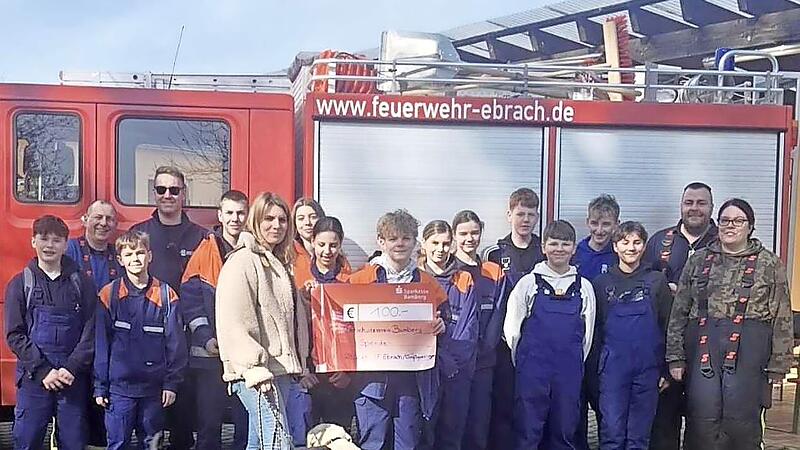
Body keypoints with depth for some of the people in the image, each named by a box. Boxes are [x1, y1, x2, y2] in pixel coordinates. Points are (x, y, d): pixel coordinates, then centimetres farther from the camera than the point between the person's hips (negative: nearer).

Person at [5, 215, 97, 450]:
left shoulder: (82, 283, 5)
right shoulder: (20, 284, 5)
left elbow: (90, 331, 0)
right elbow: (15, 335, 0)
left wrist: (71, 368, -11)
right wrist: (42, 370, -10)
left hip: (74, 378, 0)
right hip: (33, 378, 0)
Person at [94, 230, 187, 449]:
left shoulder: (165, 295, 0)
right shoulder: (109, 295, -1)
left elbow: (176, 344, 1)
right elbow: (101, 345, 1)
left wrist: (171, 382, -2)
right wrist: (100, 387, -1)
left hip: (154, 388, 1)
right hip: (119, 387, -1)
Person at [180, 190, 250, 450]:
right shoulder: (205, 251, 2)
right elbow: (190, 299, -2)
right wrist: (206, 338, -11)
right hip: (211, 354, -1)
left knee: (247, 423, 6)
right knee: (209, 422, 5)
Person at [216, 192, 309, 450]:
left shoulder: (277, 262, 20)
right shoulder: (243, 260, -9)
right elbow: (234, 322, -18)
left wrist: (298, 365, 21)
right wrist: (255, 368, -22)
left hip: (278, 368, 9)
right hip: (256, 371, -9)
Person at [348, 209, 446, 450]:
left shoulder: (428, 283, 10)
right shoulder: (360, 280, 2)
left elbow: (441, 320, 17)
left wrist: (440, 327, -5)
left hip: (413, 377, 2)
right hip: (373, 376, -2)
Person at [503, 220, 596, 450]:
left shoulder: (584, 287, 8)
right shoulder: (528, 283, 1)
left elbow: (587, 334, 12)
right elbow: (512, 329, 3)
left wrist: (574, 364, 10)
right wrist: (526, 362, 6)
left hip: (570, 373, 2)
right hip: (532, 371, -2)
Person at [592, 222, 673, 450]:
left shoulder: (657, 281, 4)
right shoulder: (601, 283, 5)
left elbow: (668, 326, 4)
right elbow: (594, 328, 8)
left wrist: (666, 369, 1)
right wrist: (595, 366, 3)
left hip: (648, 367, 0)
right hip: (613, 366, 0)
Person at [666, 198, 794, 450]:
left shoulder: (770, 264, 6)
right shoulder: (698, 260, 11)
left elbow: (782, 320, 3)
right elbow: (679, 312, 10)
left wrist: (778, 365, -2)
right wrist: (675, 357, 3)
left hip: (749, 349, -1)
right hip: (703, 345, 2)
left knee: (741, 419, -1)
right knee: (703, 419, 0)